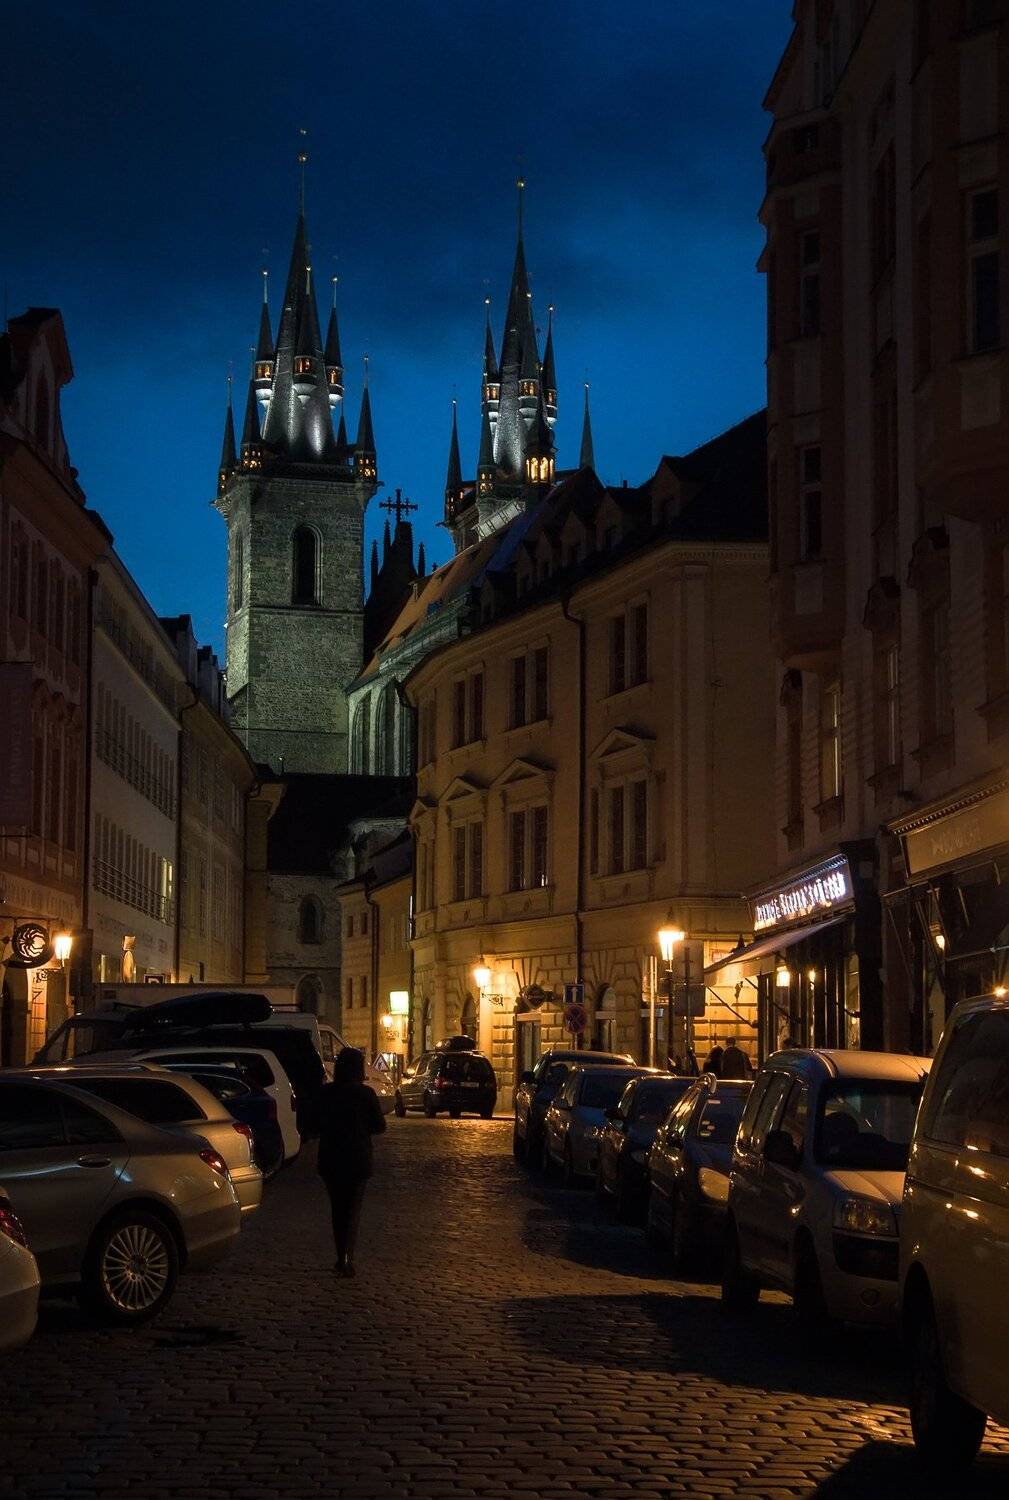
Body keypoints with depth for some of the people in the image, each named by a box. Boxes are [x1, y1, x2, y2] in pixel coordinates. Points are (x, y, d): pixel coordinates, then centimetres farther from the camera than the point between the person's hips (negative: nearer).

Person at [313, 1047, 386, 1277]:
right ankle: (347, 1256, -11)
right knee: (353, 1208, 5)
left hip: (330, 1160, 2)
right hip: (357, 1159, -2)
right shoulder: (366, 1094, -11)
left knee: (338, 1208, 16)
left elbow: (317, 1124, 3)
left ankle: (342, 1257, 19)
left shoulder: (325, 1093, -6)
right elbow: (379, 1126, -3)